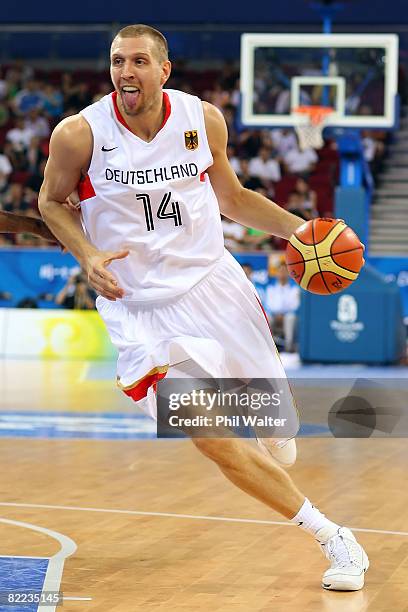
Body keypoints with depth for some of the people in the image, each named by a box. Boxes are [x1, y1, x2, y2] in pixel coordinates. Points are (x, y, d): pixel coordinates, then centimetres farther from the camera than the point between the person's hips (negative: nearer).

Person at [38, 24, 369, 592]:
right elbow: (52, 201, 3)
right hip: (141, 307, -3)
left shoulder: (203, 119, -4)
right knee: (218, 446, -12)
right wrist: (88, 256, -14)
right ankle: (333, 539, 0)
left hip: (215, 283, 3)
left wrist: (300, 229, 0)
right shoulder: (80, 134, -13)